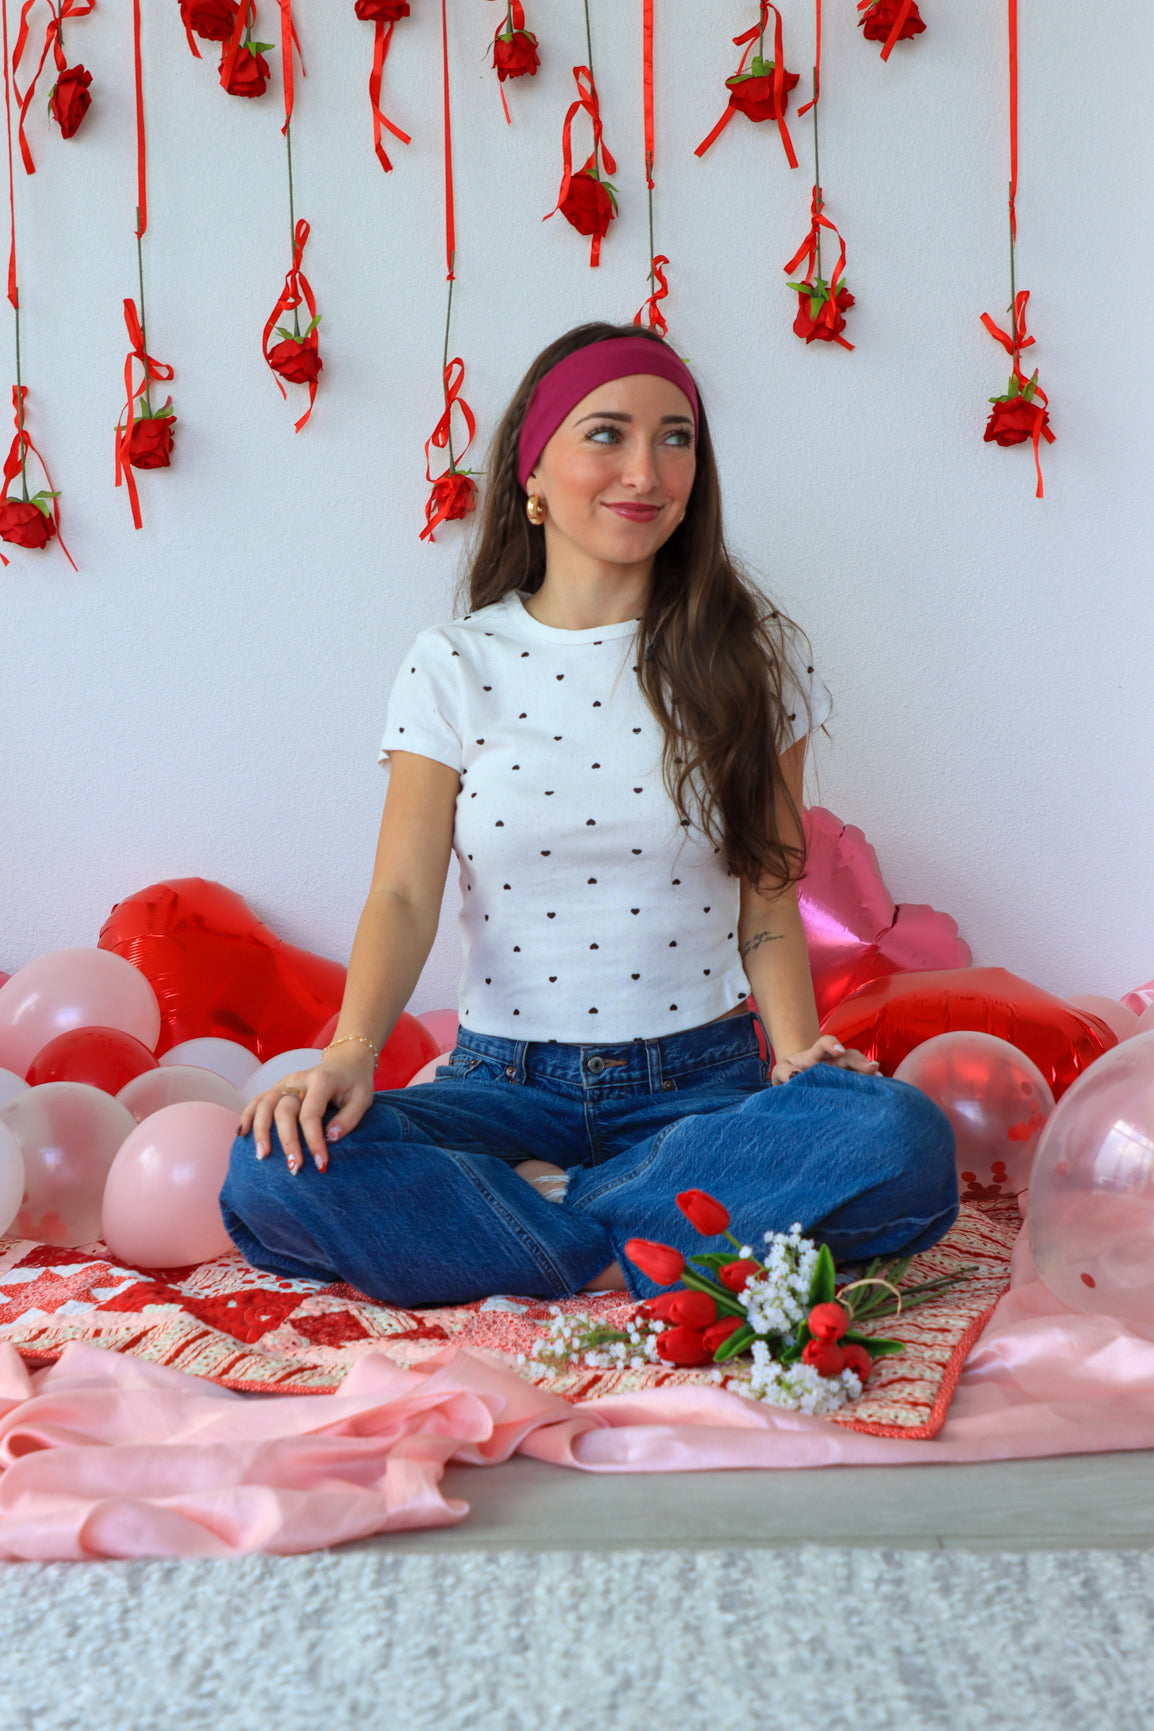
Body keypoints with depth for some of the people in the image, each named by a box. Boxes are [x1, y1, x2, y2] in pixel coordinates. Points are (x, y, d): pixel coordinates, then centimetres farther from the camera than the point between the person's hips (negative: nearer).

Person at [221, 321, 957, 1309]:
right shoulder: (454, 666, 3)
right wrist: (350, 1053, -23)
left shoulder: (751, 654, 5)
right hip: (509, 1079, 0)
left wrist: (796, 1049, -13)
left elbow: (769, 901, 5)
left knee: (902, 1139, -31)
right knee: (279, 1169, -27)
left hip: (700, 1079, 1)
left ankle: (527, 1207, -18)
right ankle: (634, 1257, -18)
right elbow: (405, 894, -4)